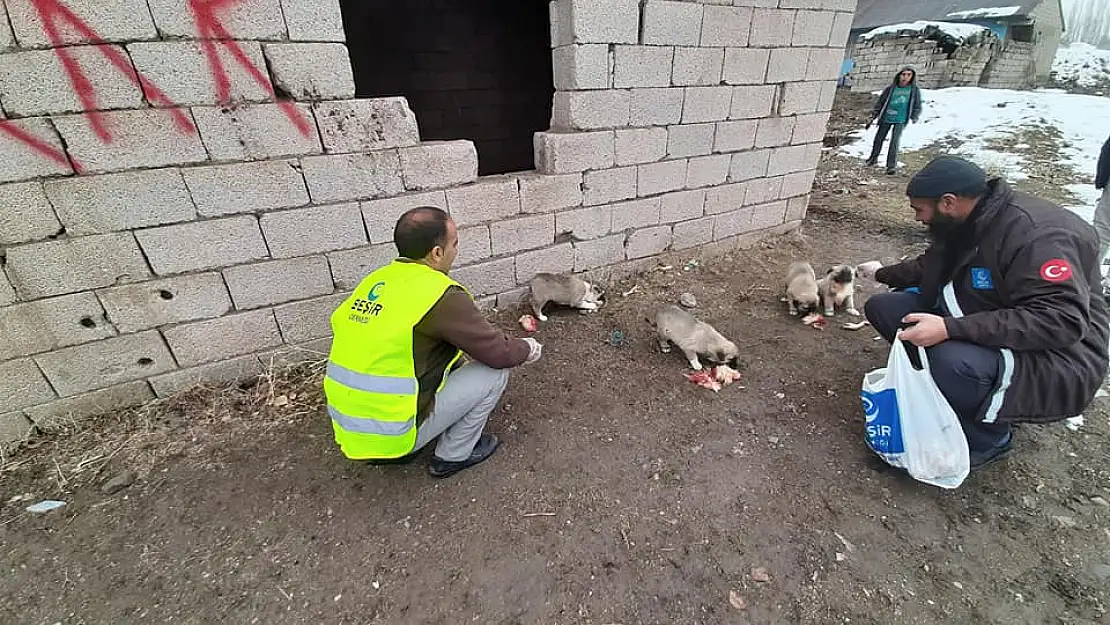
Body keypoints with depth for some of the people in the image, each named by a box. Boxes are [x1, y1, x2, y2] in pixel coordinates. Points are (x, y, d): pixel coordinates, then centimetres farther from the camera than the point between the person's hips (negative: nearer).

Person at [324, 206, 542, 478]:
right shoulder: (442, 296, -20)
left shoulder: (377, 279, 3)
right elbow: (499, 352, -13)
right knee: (495, 373, -1)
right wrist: (529, 349, 11)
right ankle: (453, 455, 15)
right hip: (393, 433, -7)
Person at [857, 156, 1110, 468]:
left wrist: (950, 329, -41)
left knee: (953, 359, -40)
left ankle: (987, 439, -7)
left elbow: (1062, 320, -33)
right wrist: (883, 274, 32)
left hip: (1056, 361, -8)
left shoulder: (1038, 235, -25)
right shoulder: (964, 224, 2)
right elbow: (930, 267, 22)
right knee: (882, 307, -3)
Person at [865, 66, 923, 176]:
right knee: (879, 139, 14)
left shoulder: (914, 90, -1)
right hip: (886, 118, 2)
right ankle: (873, 158, 36)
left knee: (895, 141, -15)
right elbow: (880, 103, 6)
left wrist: (914, 117, -9)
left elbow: (917, 107, 6)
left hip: (901, 120, -2)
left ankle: (892, 165, -13)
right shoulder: (891, 88, -3)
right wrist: (873, 117, 3)